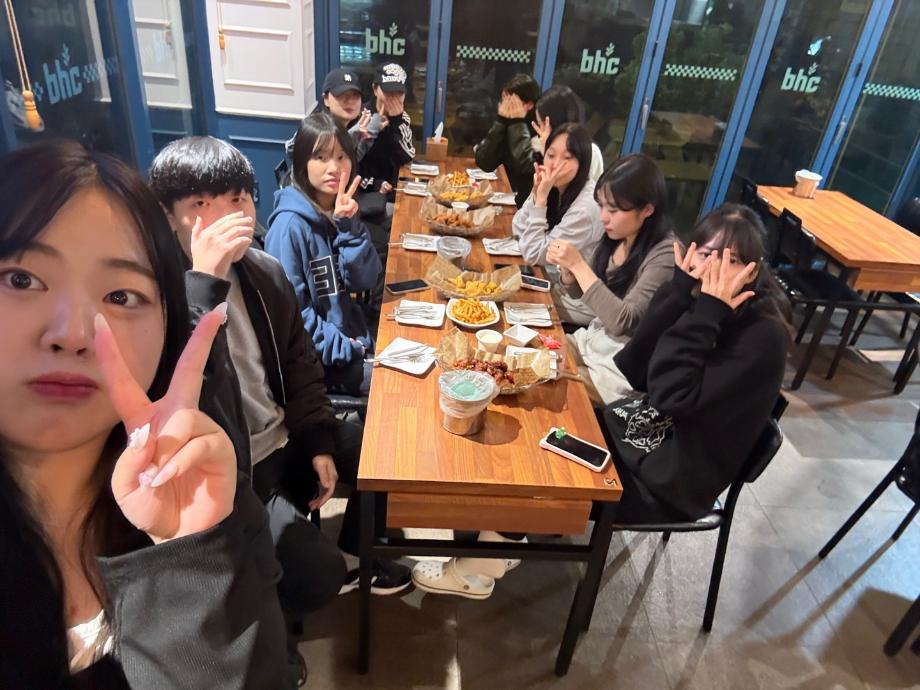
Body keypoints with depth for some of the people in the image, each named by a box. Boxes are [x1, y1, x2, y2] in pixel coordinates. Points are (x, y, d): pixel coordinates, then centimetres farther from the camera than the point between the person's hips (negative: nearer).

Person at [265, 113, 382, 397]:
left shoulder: (341, 212, 2)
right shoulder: (290, 224, -18)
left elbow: (365, 280, -6)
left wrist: (348, 225, -17)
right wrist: (342, 348, -18)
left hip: (351, 329, 6)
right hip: (316, 357, -6)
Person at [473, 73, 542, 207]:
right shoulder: (506, 123, 4)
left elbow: (526, 166, -26)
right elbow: (484, 163, -5)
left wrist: (517, 123, -17)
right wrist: (501, 121, -10)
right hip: (510, 199, 5)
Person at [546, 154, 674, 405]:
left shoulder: (665, 255, -22)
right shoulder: (616, 238, -1)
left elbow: (621, 322, -28)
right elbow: (580, 295, 10)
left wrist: (578, 264, -27)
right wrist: (566, 267, -12)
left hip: (619, 367, -7)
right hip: (592, 341, 7)